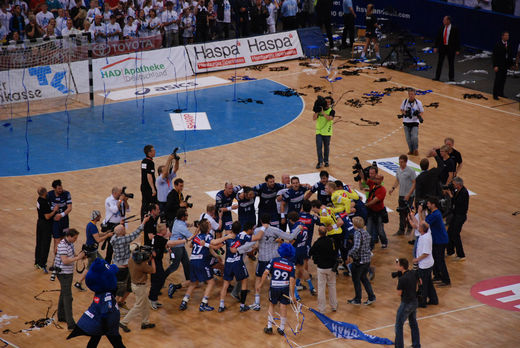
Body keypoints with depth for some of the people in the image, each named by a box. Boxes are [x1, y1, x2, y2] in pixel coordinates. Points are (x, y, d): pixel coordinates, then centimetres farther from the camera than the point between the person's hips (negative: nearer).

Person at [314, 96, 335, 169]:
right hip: (319, 131, 2)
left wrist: (323, 112, -27)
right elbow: (314, 118, -5)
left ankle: (326, 161, 24)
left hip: (327, 132, -2)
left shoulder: (332, 111, -5)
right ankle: (320, 162, -2)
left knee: (326, 148, 9)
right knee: (319, 147, -7)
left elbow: (329, 118, -23)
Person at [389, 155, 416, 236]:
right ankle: (401, 230, 14)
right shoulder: (398, 170, 6)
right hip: (401, 195, 6)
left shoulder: (410, 171, -14)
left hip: (409, 196, -6)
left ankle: (409, 228, 18)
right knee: (402, 213, 8)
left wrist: (409, 194, -19)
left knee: (408, 212, 1)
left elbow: (414, 183, -13)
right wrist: (393, 188, -2)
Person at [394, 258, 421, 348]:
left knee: (399, 326, 5)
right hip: (415, 302, 8)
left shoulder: (402, 279, -26)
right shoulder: (414, 273, -5)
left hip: (406, 304, -8)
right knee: (413, 323, 22)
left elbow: (399, 293, -14)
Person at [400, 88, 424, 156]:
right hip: (406, 122, 2)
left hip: (415, 122, -2)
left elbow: (422, 112, 3)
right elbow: (402, 110, 12)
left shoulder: (418, 102, -7)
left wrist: (418, 115, -19)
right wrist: (405, 113, -9)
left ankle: (416, 150, 6)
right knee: (408, 138, 5)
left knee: (414, 137, -16)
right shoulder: (405, 101, -2)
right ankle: (411, 150, 25)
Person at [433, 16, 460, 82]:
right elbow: (437, 38, 7)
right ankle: (437, 77, 11)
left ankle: (451, 78, 15)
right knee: (439, 63, 5)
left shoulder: (454, 29, -8)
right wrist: (435, 47, 1)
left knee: (451, 64, 5)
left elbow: (457, 39, -6)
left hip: (450, 48, -3)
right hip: (442, 47, 3)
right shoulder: (441, 28, 2)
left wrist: (457, 50, -9)